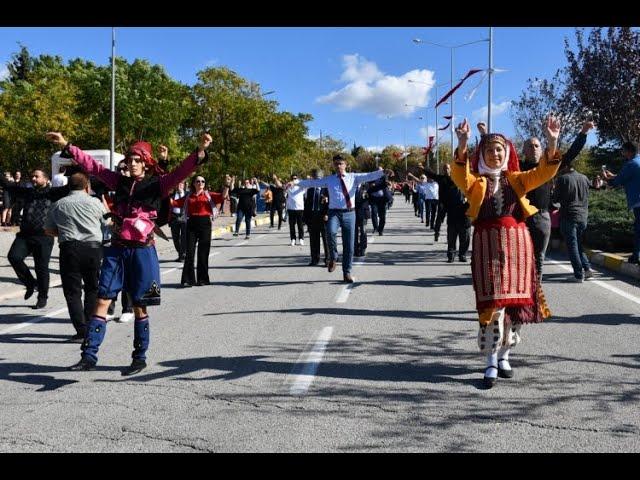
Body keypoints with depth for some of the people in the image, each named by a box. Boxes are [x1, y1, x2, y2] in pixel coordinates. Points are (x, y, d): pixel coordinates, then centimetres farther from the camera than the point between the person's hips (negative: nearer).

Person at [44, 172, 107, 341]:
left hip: (69, 247, 0)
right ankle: (91, 327, 12)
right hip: (93, 246, 0)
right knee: (93, 289, 14)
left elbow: (48, 230, 14)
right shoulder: (94, 202, 6)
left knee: (73, 291, 4)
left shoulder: (58, 205, 10)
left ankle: (82, 330, -3)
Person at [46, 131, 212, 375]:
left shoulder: (157, 185, -2)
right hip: (117, 249, 4)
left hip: (142, 251, -4)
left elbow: (181, 171, -16)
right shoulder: (120, 182, 10)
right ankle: (89, 356, 4)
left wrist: (200, 151, -32)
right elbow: (92, 165, 14)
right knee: (102, 301, -1)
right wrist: (66, 146, 12)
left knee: (139, 307, 5)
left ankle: (140, 358, 17)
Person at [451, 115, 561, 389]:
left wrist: (552, 142, -17)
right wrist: (462, 146, -33)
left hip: (517, 241, 4)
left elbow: (544, 173, -2)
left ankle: (504, 355, 22)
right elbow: (459, 174, -18)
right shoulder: (476, 181, 4)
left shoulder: (516, 179, 13)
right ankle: (491, 363, -1)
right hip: (488, 243, -3)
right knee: (493, 301, -9)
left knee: (517, 301, 7)